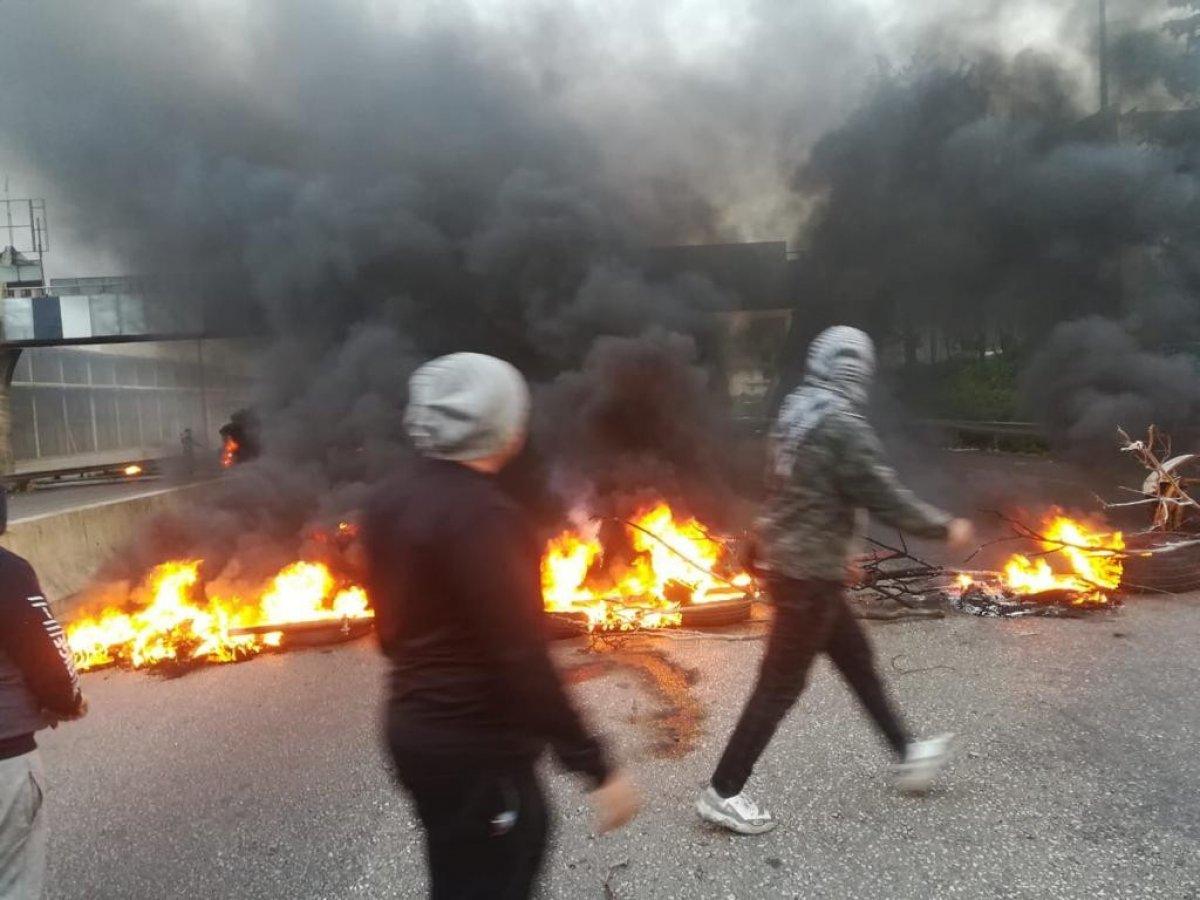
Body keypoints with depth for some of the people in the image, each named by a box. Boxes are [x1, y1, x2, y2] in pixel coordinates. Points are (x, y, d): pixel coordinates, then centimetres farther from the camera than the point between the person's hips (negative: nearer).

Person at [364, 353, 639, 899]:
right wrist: (596, 767, -21)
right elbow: (522, 660, -28)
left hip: (415, 728, 9)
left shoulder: (391, 503, 2)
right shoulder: (480, 513, -25)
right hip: (475, 747, -9)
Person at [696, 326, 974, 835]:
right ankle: (723, 793, 13)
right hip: (809, 574, -9)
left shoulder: (795, 414, 6)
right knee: (780, 686, 2)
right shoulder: (844, 428, -21)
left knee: (856, 658, 22)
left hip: (785, 562, 9)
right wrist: (945, 527, -1)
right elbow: (887, 499, -17)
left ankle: (907, 757, 40)